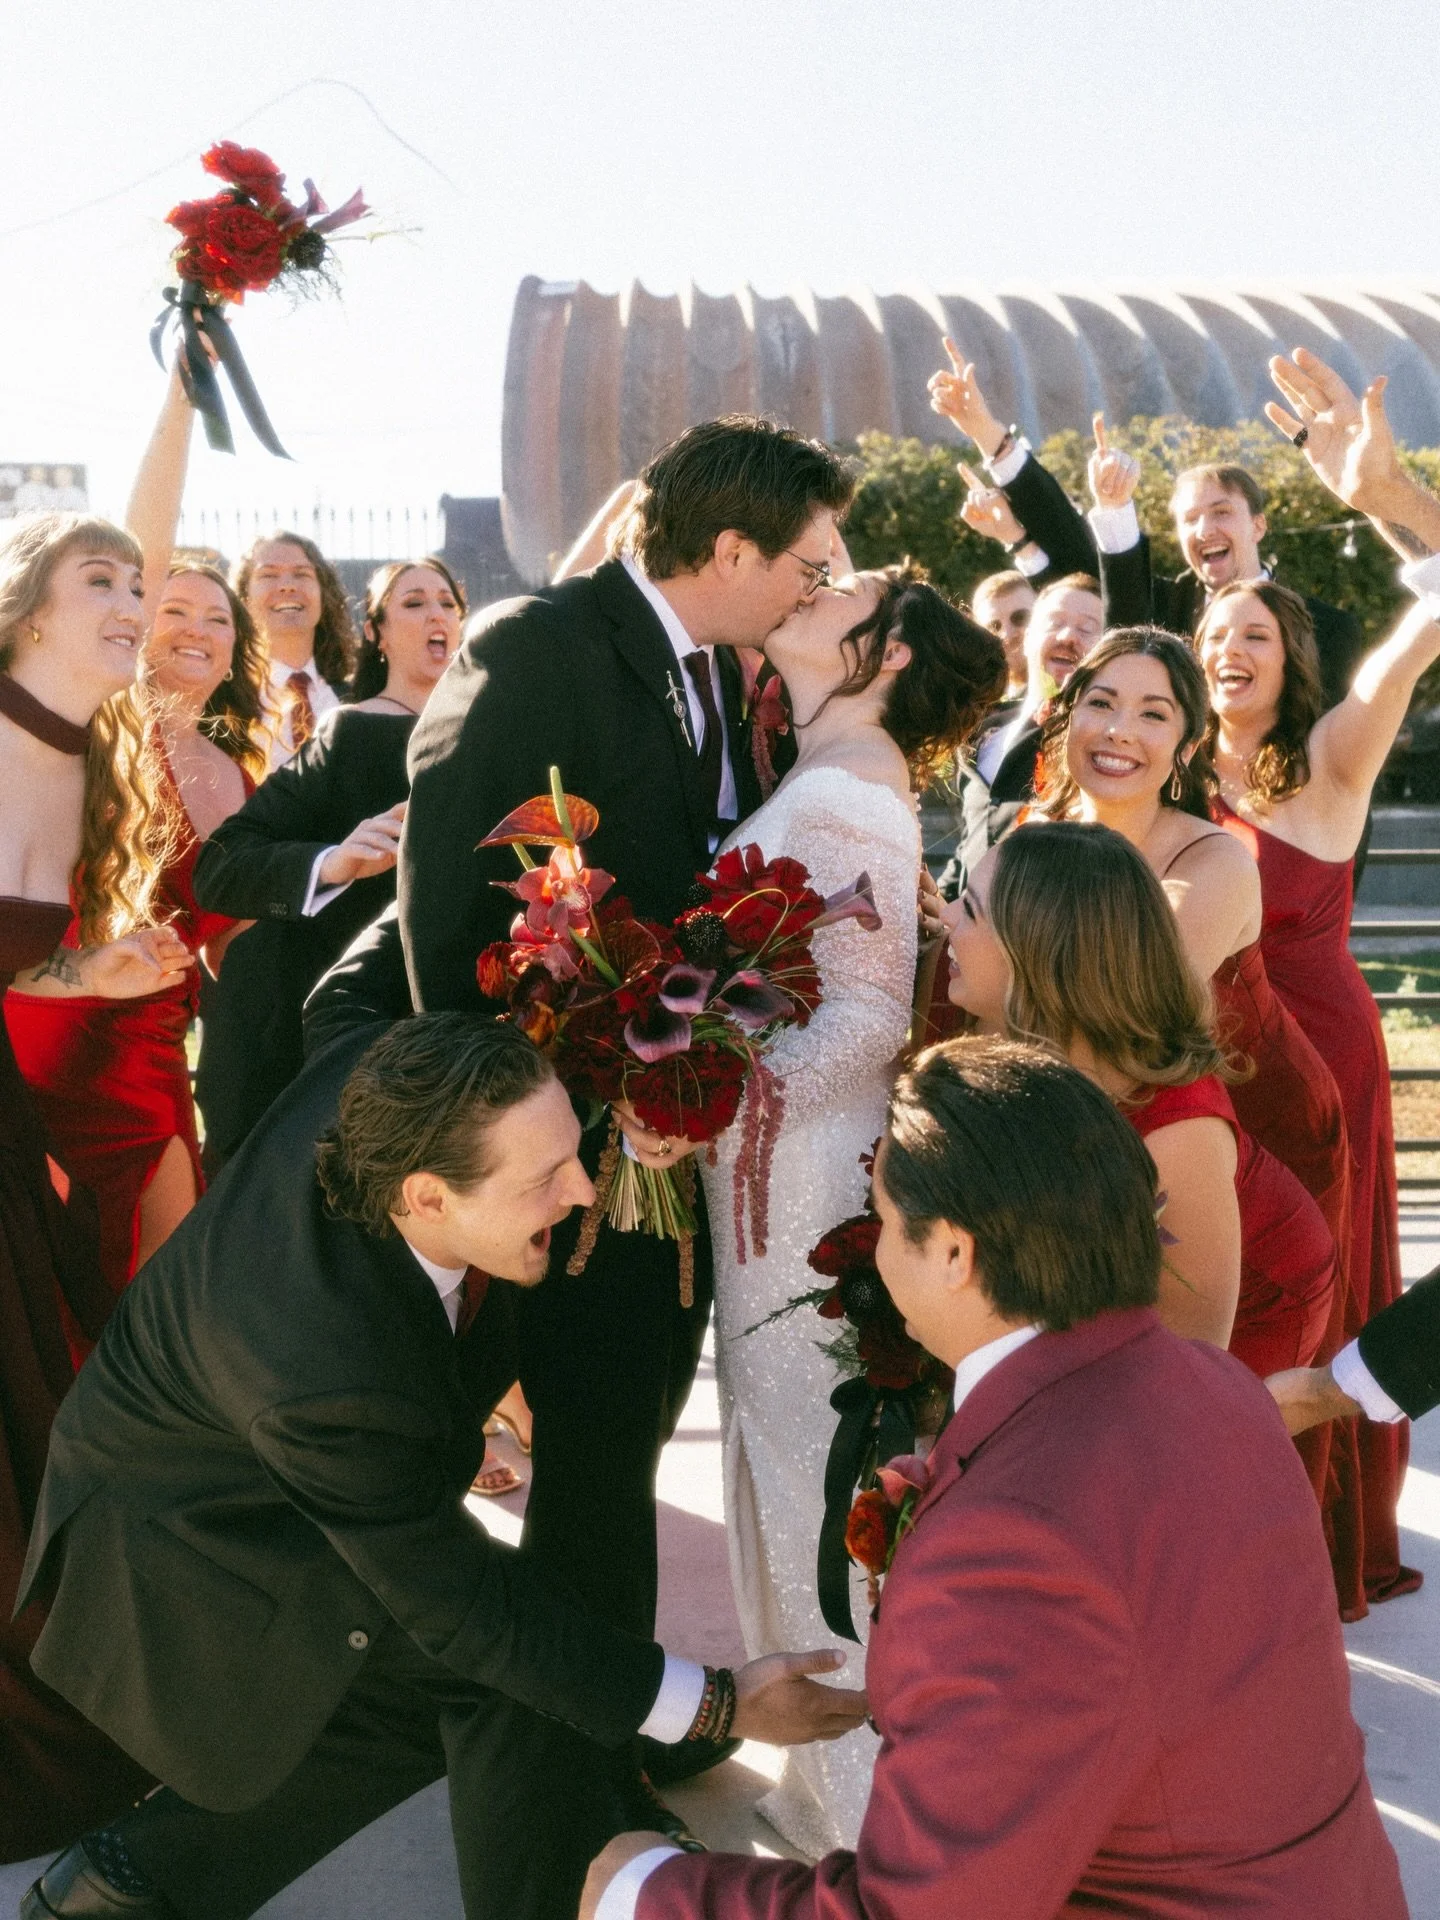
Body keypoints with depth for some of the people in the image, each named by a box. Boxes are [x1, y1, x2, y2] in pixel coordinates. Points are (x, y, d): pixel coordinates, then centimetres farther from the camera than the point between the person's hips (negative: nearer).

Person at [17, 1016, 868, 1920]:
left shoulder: (372, 1086, -24)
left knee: (416, 1701, 17)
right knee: (509, 1675, -19)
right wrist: (718, 1699, -27)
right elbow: (463, 1610, -30)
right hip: (170, 1551, -9)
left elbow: (342, 990, 3)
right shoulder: (336, 1381, -42)